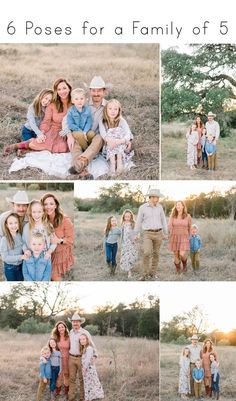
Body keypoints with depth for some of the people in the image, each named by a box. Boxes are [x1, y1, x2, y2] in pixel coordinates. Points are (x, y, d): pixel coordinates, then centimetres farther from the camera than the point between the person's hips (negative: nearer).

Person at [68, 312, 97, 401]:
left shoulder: (85, 332, -7)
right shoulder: (70, 332, 8)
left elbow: (91, 344, -5)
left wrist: (94, 355, -15)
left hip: (81, 358, -4)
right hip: (71, 358, 4)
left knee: (82, 378, 3)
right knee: (72, 378, 7)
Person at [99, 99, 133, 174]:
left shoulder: (121, 121, -5)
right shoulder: (103, 122, -2)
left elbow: (128, 135, -20)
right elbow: (103, 133, -20)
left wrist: (119, 141, -39)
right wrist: (109, 140, -41)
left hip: (122, 147, -1)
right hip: (109, 147, 1)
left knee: (119, 130, -23)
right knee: (110, 133, -24)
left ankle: (119, 159, -35)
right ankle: (112, 161, -38)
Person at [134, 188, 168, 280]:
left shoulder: (159, 207, 4)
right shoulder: (142, 208, -5)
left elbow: (163, 220, 12)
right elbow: (138, 222, 1)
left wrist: (166, 233, 14)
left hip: (158, 233, 3)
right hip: (148, 234, -3)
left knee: (156, 254, 6)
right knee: (147, 253, -17)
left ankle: (153, 272, 21)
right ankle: (145, 274, -5)